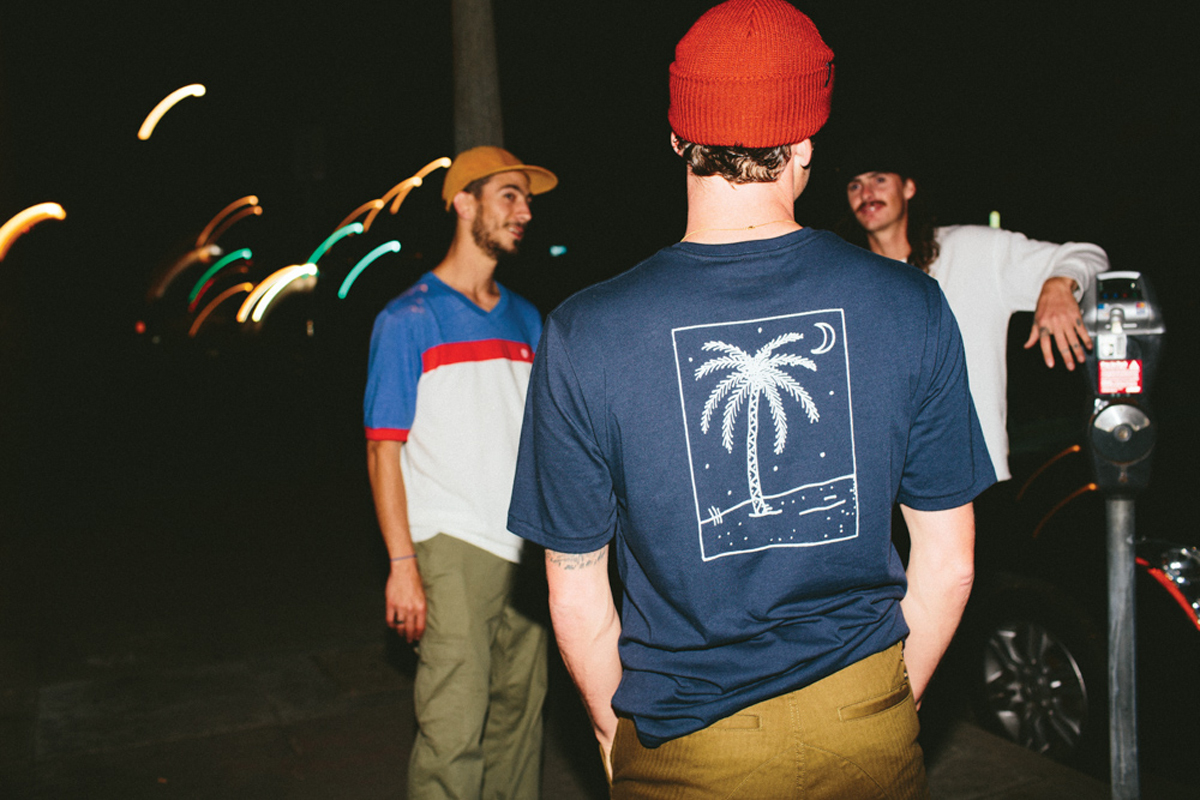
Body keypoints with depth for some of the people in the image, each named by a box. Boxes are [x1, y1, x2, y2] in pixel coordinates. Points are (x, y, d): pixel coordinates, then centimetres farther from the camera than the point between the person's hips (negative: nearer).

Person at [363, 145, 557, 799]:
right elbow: (384, 449, -5)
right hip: (453, 549, -5)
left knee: (521, 708, 12)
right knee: (455, 726, -7)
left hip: (530, 550, 6)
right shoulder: (408, 320, -2)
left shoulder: (526, 321, 14)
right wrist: (402, 564, -12)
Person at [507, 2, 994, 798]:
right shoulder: (911, 306, -10)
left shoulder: (583, 336, -15)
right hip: (868, 733, 2)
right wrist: (894, 701, 14)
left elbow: (576, 589, -7)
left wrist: (613, 728, 10)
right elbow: (949, 562, -2)